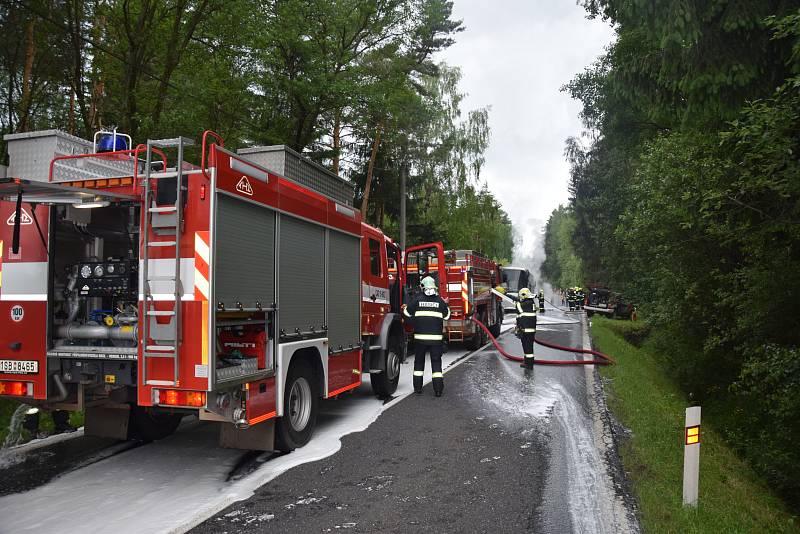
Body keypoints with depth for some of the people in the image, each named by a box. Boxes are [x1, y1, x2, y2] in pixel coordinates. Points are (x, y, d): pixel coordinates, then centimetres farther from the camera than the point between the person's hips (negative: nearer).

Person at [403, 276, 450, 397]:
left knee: (419, 361, 13)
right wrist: (446, 306, 25)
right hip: (436, 337, 0)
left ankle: (418, 387, 15)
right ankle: (438, 389, 0)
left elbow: (407, 312, 6)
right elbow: (446, 316, 9)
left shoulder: (418, 300, -3)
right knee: (436, 362, 5)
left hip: (420, 337, 0)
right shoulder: (440, 301, -1)